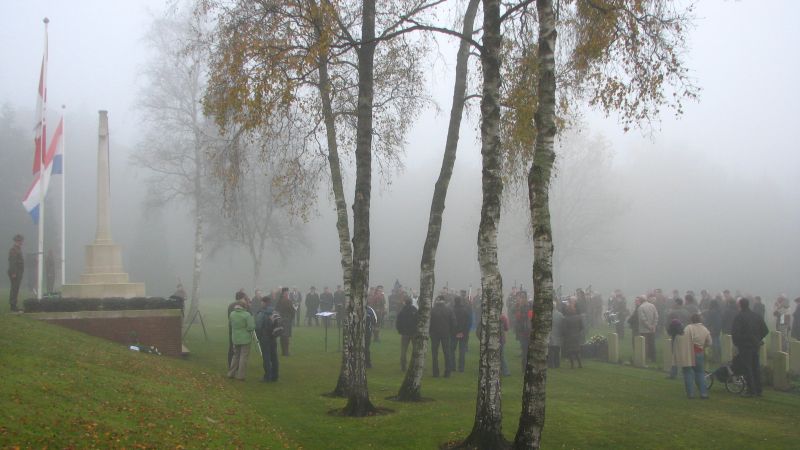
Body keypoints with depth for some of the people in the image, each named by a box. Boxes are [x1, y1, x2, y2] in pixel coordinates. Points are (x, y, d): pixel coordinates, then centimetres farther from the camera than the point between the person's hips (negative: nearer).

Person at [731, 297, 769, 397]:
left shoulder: (739, 317, -12)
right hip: (755, 346, 6)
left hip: (744, 346, -6)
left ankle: (751, 390, -3)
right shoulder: (757, 316, 7)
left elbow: (735, 332, -17)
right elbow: (765, 330, 8)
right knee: (756, 367, 14)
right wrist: (758, 339, 17)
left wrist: (736, 342, -2)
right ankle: (758, 390, 17)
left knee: (747, 369, -2)